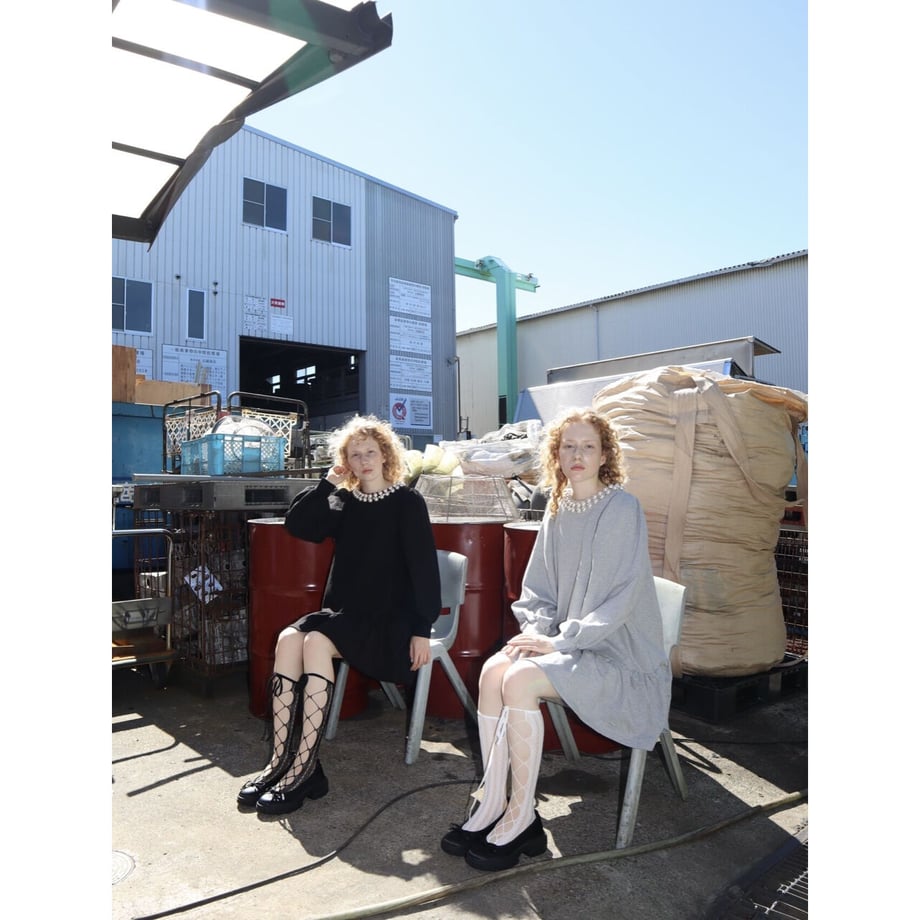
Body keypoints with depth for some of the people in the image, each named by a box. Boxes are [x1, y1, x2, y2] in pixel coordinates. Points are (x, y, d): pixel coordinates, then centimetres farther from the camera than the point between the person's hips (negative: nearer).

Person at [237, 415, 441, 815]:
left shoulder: (407, 503, -3)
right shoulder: (345, 504, 13)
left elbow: (424, 567, -9)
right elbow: (296, 523, 0)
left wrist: (421, 629, -15)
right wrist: (329, 481, -1)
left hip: (390, 620, -5)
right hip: (344, 613, 5)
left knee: (316, 642, -29)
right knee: (288, 638, -22)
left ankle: (303, 771, -24)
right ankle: (280, 761, -18)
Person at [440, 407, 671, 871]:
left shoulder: (622, 509, -14)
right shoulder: (557, 510, 7)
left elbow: (621, 595, -19)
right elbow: (538, 588, 12)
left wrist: (558, 642, -19)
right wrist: (535, 628, -7)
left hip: (619, 654, -6)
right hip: (568, 642, 6)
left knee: (520, 680, -26)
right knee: (493, 670, -18)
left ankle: (522, 814, -10)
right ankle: (492, 801, -8)